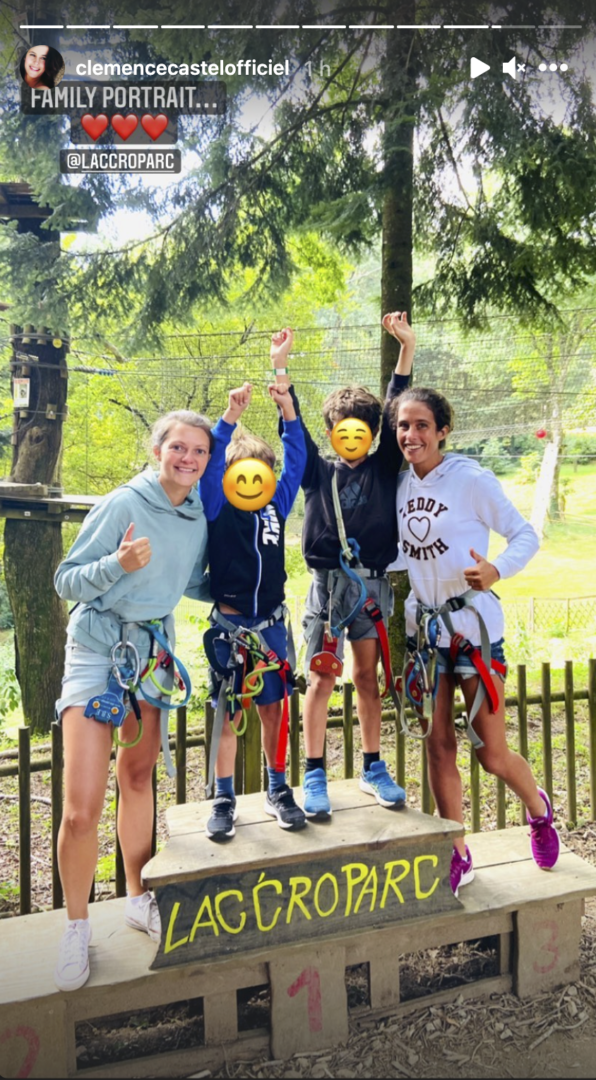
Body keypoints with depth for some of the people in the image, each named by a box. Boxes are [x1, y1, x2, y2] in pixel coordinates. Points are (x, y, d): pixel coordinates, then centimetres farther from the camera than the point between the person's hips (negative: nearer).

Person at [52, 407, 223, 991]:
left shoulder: (198, 515, 3)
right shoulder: (123, 504, -15)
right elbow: (66, 580, -15)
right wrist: (118, 563, -31)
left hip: (155, 647, 6)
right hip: (97, 649, -5)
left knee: (138, 775, 18)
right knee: (82, 808, -9)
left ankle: (138, 899, 35)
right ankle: (76, 925, 14)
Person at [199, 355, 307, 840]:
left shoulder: (278, 506, 4)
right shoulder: (217, 509, -4)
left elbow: (296, 456, 2)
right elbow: (211, 461, -18)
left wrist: (287, 404, -7)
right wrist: (233, 413, -29)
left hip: (271, 623, 3)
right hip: (230, 625, -3)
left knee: (274, 708, 11)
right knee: (228, 714, 6)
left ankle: (279, 791, 25)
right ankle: (225, 799, 18)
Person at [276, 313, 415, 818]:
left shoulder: (384, 469, 8)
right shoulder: (319, 472, 7)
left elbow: (396, 412, 2)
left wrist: (407, 346, -4)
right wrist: (281, 366, -7)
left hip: (373, 584, 1)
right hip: (328, 583, -1)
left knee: (367, 677, 10)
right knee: (322, 679, -1)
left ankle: (374, 768, 21)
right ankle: (315, 776, 7)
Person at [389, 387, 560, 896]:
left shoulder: (472, 479, -12)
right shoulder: (400, 482, 3)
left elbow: (525, 535, -11)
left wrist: (496, 570, -29)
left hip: (471, 622, -5)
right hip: (423, 623, 5)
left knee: (492, 753, 1)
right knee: (438, 746, 8)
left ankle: (538, 806, 35)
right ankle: (458, 858, 24)